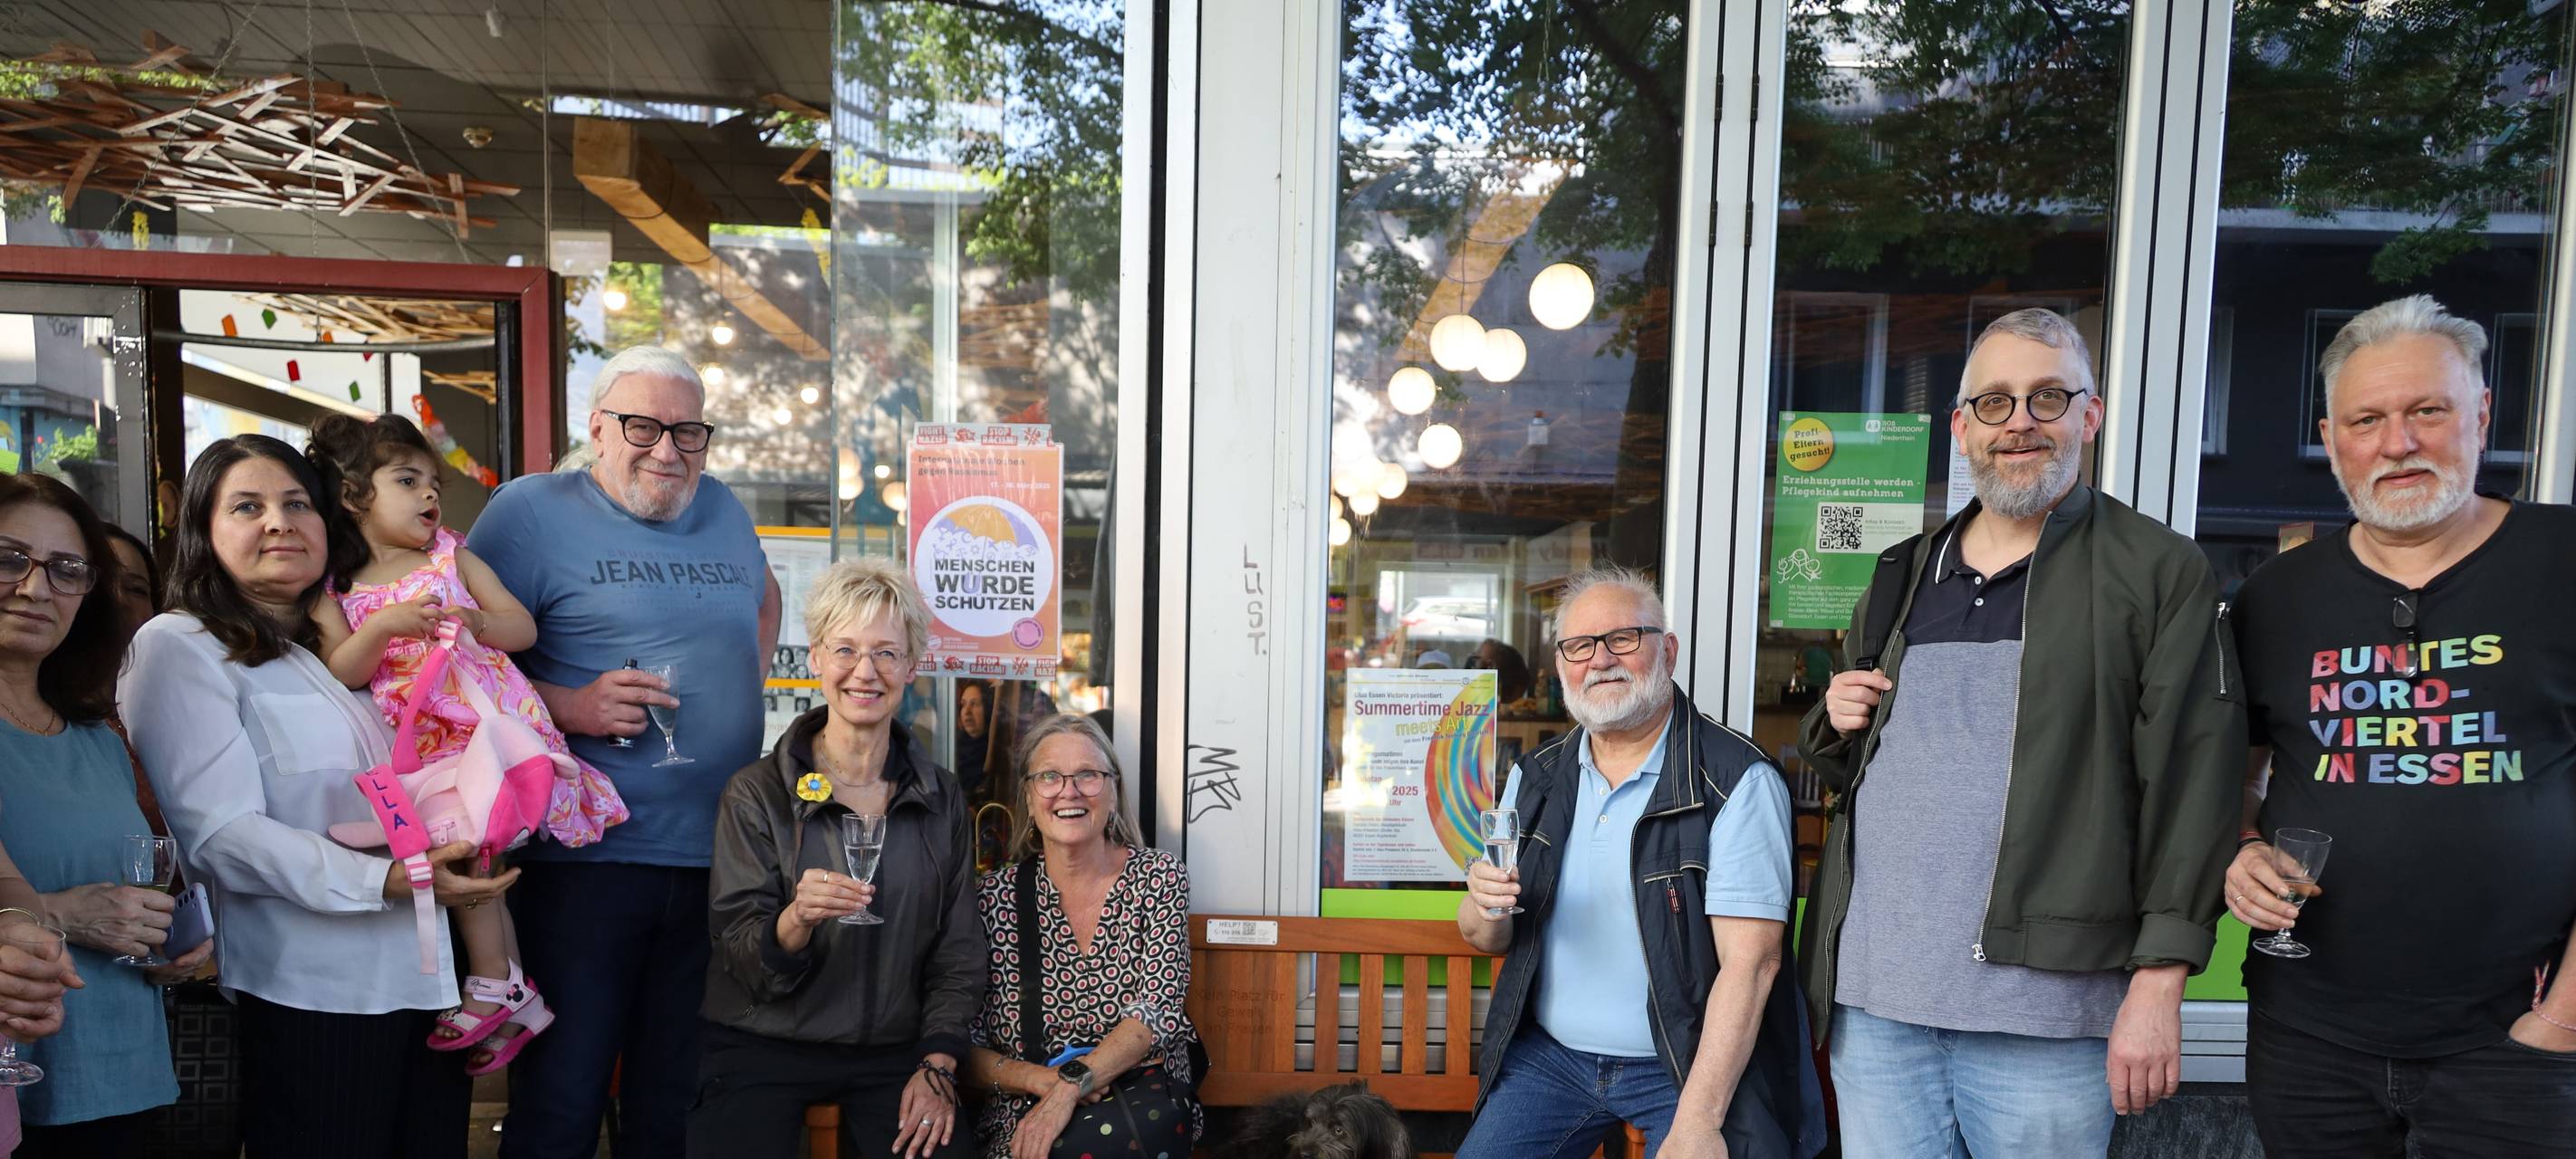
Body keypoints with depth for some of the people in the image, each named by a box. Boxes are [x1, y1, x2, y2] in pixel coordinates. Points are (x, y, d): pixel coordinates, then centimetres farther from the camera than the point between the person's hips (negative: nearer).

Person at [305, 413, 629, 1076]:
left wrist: (476, 620, -16)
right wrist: (385, 625, -18)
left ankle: (492, 984, -5)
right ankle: (515, 993, 16)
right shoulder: (337, 592, 11)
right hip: (422, 746, 3)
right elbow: (343, 674, -2)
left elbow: (525, 627, 4)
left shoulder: (450, 555, 9)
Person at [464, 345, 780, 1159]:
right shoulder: (531, 510, -4)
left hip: (719, 860, 5)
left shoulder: (723, 510, 11)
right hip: (587, 859, -5)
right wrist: (567, 705, -19)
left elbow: (764, 598, 30)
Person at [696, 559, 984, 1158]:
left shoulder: (941, 796, 4)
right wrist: (797, 919, -28)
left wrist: (938, 1067, -4)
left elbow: (958, 954, 7)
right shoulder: (756, 793, -4)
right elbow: (747, 962, -8)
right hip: (763, 1050, -1)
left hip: (893, 1052, 2)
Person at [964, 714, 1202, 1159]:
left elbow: (1160, 1008, -10)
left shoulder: (1160, 877, 1)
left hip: (1145, 1099, 1)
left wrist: (1069, 1085, -23)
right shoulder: (996, 895, 1)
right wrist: (1042, 1079, -17)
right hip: (1024, 1115, -1)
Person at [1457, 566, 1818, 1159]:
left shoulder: (1738, 782, -14)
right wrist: (1488, 908, -15)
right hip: (1550, 1056, 4)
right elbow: (1486, 938, 9)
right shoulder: (1536, 778, 4)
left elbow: (1750, 961, -19)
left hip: (1693, 1066, -4)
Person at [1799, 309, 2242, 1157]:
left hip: (2041, 1016, -4)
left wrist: (2158, 985, -12)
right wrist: (1836, 727, 1)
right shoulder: (1899, 579, 14)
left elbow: (2188, 785, -7)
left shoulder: (2159, 572, -1)